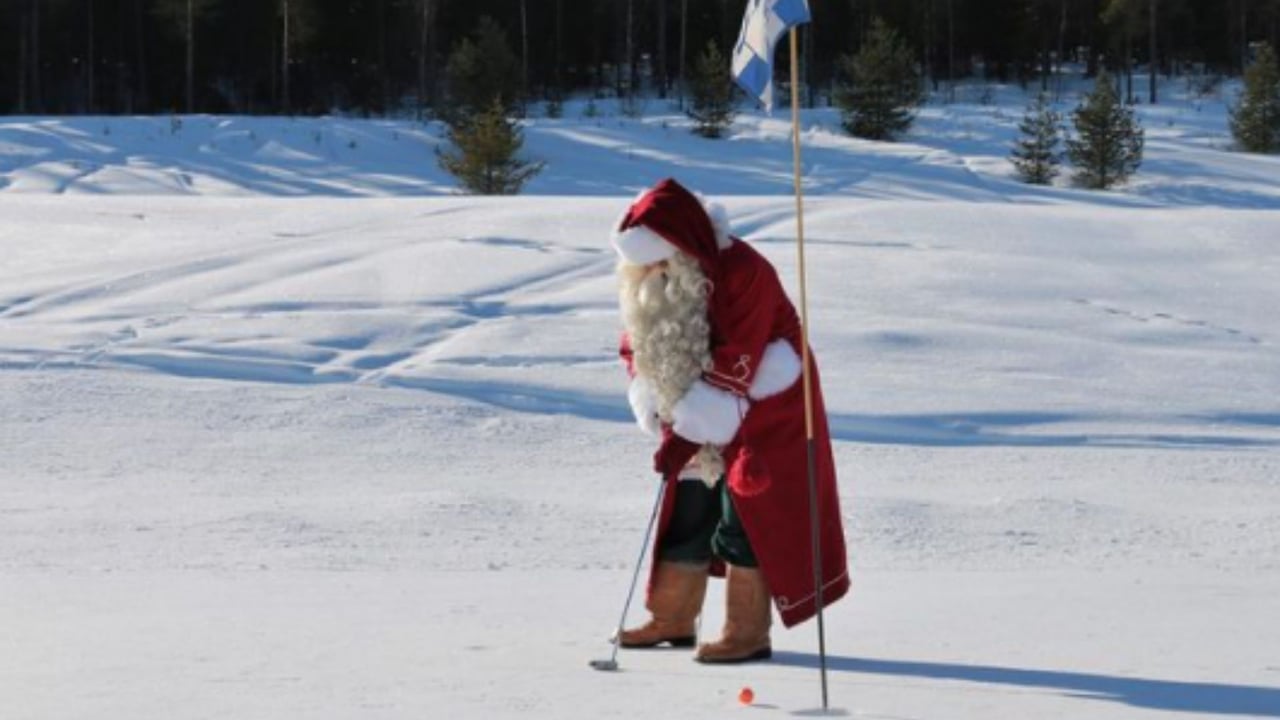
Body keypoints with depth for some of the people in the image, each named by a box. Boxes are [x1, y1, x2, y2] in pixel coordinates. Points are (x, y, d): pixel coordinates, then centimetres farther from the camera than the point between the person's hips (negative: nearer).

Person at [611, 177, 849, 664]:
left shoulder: (741, 273, -27)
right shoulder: (645, 282, -3)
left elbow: (734, 366, -28)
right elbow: (638, 347, 4)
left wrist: (688, 431, -27)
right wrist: (661, 416, -10)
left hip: (758, 415, -7)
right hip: (695, 421, 7)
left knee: (743, 519, -8)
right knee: (686, 514, 12)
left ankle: (748, 631, -3)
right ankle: (673, 619, 23)